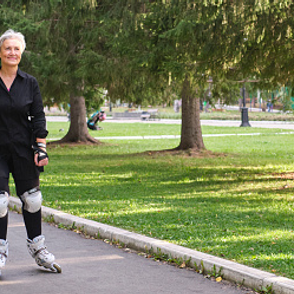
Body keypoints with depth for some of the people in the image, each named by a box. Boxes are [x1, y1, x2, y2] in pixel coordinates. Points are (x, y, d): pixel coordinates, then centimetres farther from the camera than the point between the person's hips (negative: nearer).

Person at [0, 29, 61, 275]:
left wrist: (41, 147, -4)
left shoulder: (30, 83, 4)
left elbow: (38, 117, 4)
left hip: (23, 148, 2)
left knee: (31, 198, 7)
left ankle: (37, 248, 22)